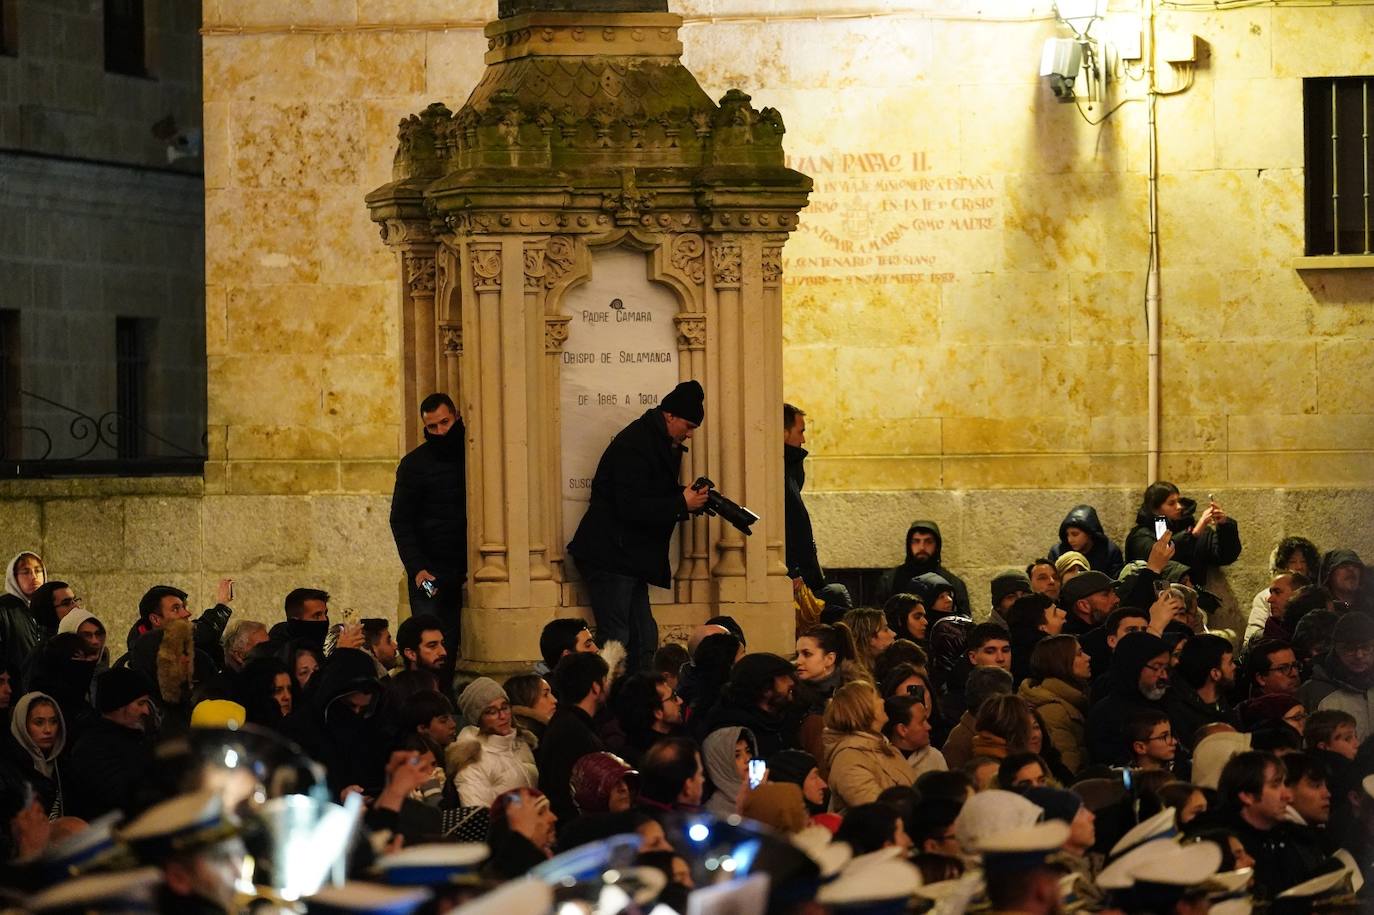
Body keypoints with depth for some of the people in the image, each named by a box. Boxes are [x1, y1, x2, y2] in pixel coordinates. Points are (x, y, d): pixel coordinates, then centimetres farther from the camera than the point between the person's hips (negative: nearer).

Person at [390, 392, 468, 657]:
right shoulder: (414, 464, 2)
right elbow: (400, 521, 1)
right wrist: (417, 568, -12)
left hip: (465, 571, 2)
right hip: (430, 572, -2)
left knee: (454, 643, -3)